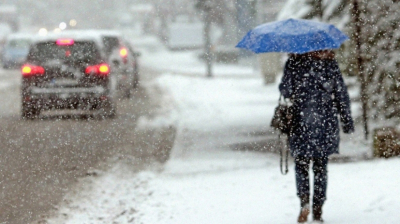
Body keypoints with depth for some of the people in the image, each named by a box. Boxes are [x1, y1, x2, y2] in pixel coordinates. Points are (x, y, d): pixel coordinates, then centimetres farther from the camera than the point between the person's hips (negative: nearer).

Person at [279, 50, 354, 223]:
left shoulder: (294, 61, -6)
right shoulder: (329, 62, -1)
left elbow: (286, 89, -5)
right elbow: (341, 93, 1)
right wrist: (347, 121, 8)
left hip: (301, 121, -2)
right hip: (326, 122, 2)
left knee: (301, 163, 11)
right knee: (320, 165, 11)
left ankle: (304, 200, -13)